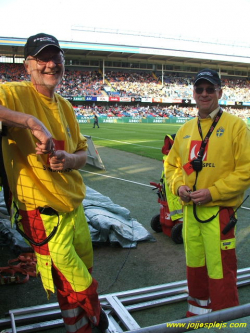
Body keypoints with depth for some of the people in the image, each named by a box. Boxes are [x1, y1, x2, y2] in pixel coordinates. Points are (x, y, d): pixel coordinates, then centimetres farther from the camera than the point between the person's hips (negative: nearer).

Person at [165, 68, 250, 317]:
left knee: (221, 273, 1)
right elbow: (172, 165, 17)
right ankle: (197, 313, 38)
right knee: (195, 267, 18)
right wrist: (179, 186, -2)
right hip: (190, 210, 6)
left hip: (219, 212, -5)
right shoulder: (186, 129, 10)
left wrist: (212, 192, -18)